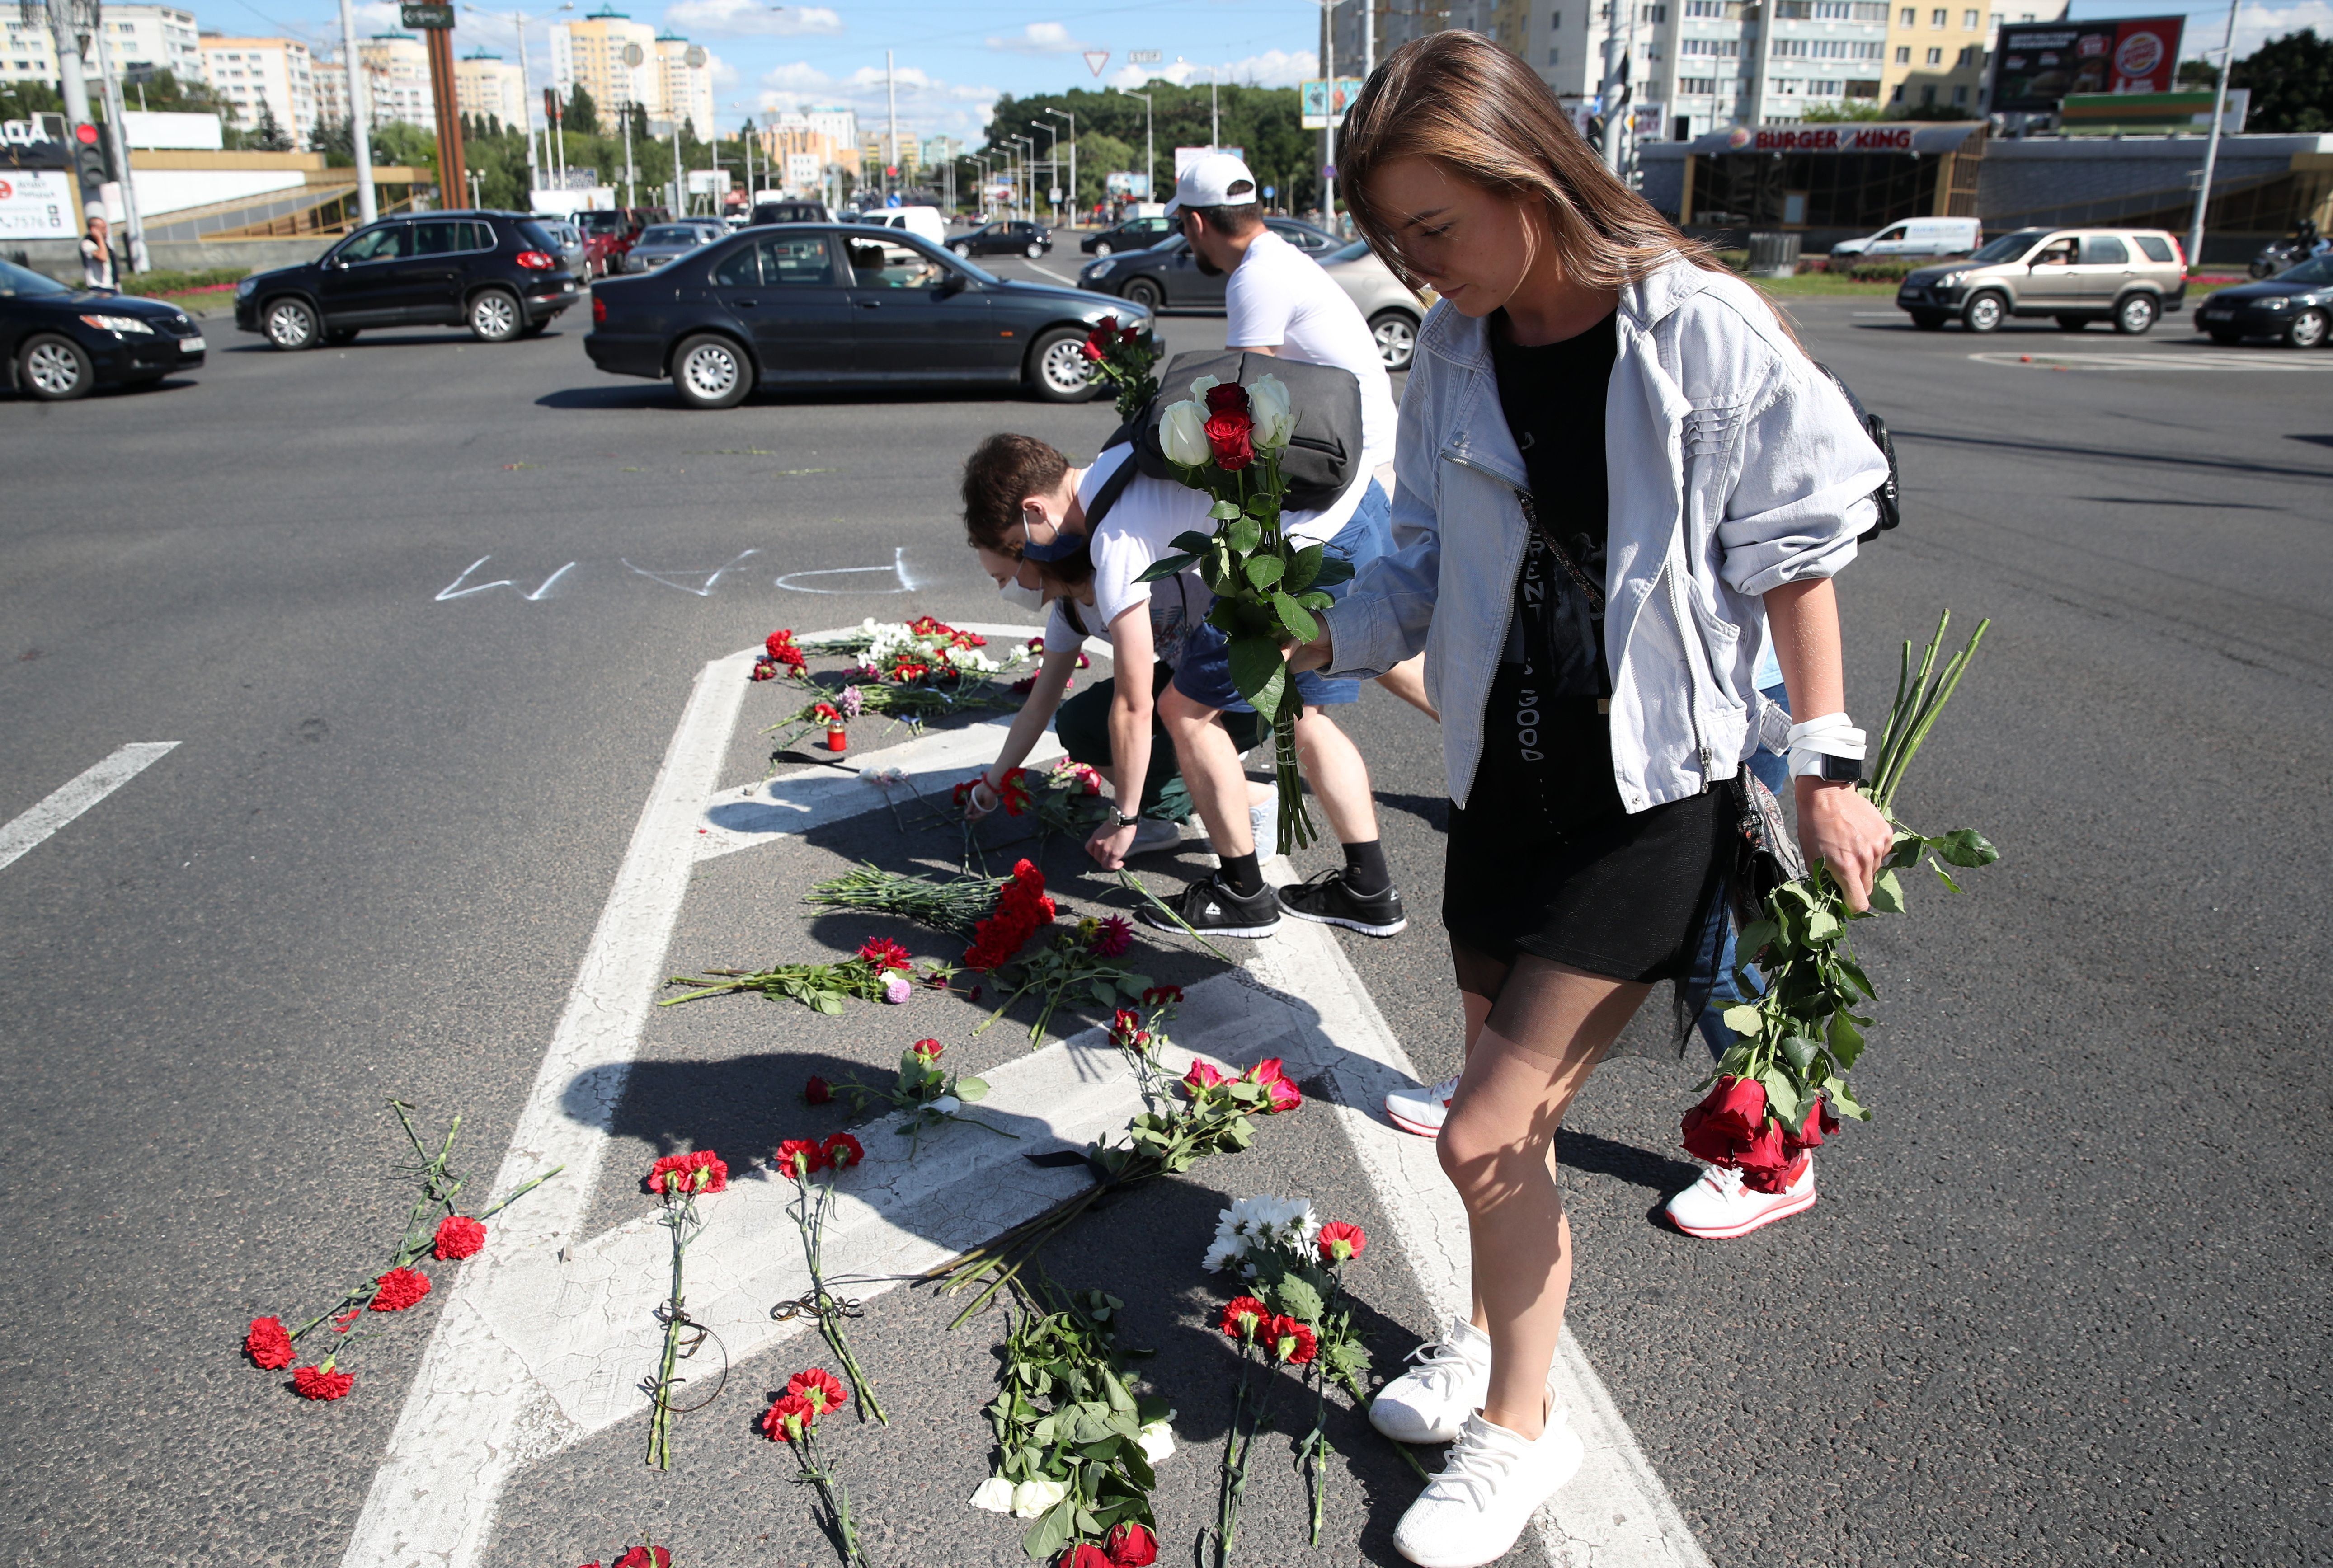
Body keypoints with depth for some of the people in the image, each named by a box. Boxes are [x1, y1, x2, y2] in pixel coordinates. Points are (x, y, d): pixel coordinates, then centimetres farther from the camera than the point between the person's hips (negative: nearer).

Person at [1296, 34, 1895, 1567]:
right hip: (1505, 781, 5)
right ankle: (1503, 1344, 45)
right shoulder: (1455, 358, 1)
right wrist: (1317, 640, -6)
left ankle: (1519, 1428, 20)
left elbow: (1793, 558, -6)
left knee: (1482, 1137, -5)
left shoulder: (1704, 335, -13)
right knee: (1516, 1125, 17)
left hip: (1653, 799, -5)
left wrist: (1827, 771, -3)